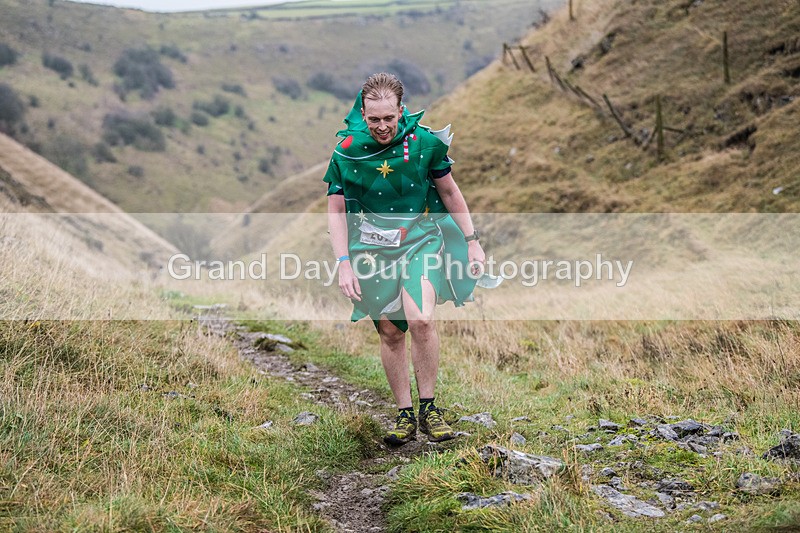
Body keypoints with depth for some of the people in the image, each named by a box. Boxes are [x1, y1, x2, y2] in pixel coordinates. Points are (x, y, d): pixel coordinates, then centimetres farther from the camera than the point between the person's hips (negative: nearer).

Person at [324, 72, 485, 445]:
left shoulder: (425, 142, -6)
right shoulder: (347, 151, -7)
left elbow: (449, 192, 8)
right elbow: (336, 211, 2)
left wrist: (472, 241, 8)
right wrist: (343, 264, -6)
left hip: (421, 239, -1)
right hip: (372, 248, 1)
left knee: (420, 320, -21)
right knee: (390, 332, 5)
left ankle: (428, 406, -6)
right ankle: (404, 414, 18)